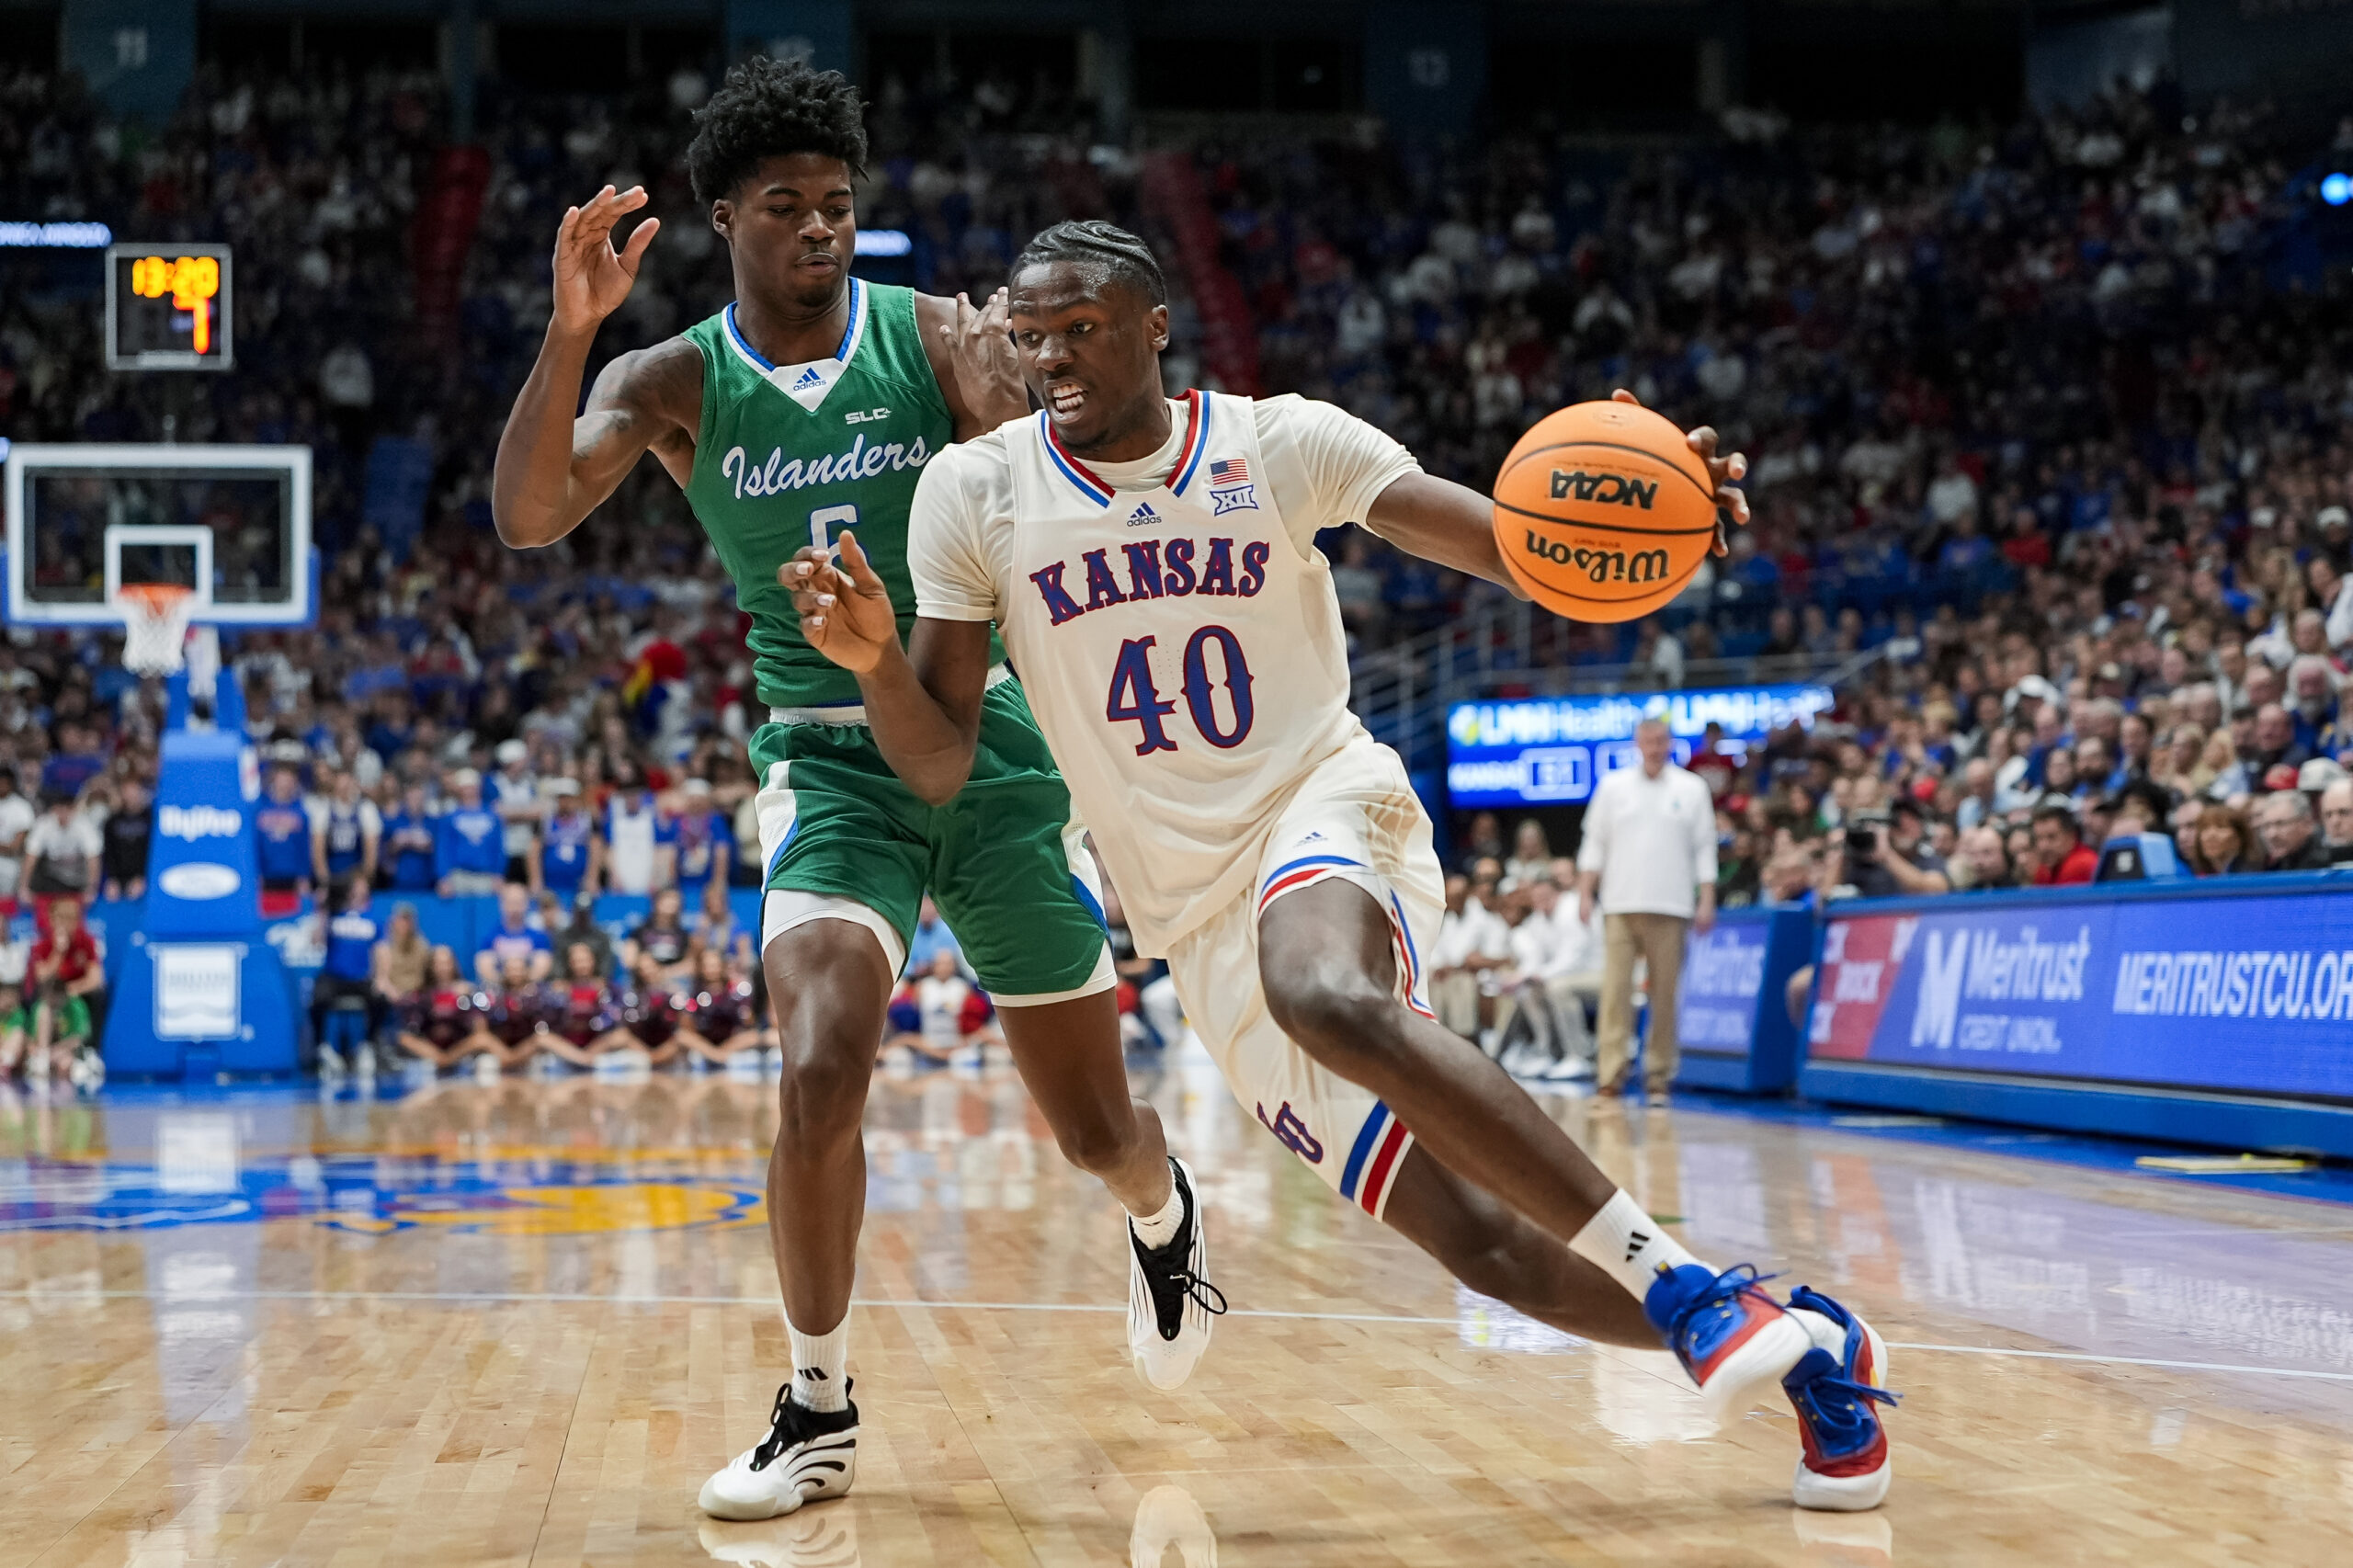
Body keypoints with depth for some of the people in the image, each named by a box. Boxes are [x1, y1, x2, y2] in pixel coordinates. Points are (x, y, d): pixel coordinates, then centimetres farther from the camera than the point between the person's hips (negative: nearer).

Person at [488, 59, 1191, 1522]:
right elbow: (527, 514, -18)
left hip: (992, 742, 0)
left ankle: (1165, 1216, 46)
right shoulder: (674, 384, -2)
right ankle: (819, 1415, -4)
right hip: (828, 758, 0)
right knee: (822, 1072, -24)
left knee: (1096, 1125, 8)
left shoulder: (940, 337, -4)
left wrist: (1006, 409, -32)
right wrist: (569, 330, -32)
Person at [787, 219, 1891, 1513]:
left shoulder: (1282, 443, -2)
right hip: (1198, 918, 3)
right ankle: (1802, 1350, 14)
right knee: (1484, 1248, -5)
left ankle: (1684, 1284, -34)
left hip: (1323, 807, -2)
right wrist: (871, 660, -21)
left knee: (1331, 997, -40)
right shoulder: (976, 492, 0)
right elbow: (939, 766, 0)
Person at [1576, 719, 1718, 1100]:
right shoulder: (1613, 786, 8)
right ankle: (1610, 1075, -8)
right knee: (1615, 989, -7)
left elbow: (1704, 849, 7)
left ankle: (1659, 1073, 10)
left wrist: (1707, 901, 0)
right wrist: (1584, 894, 1)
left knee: (1666, 993, 2)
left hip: (1670, 908, 0)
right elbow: (1595, 843, 9)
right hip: (1620, 906, 0)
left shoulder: (1692, 789, 7)